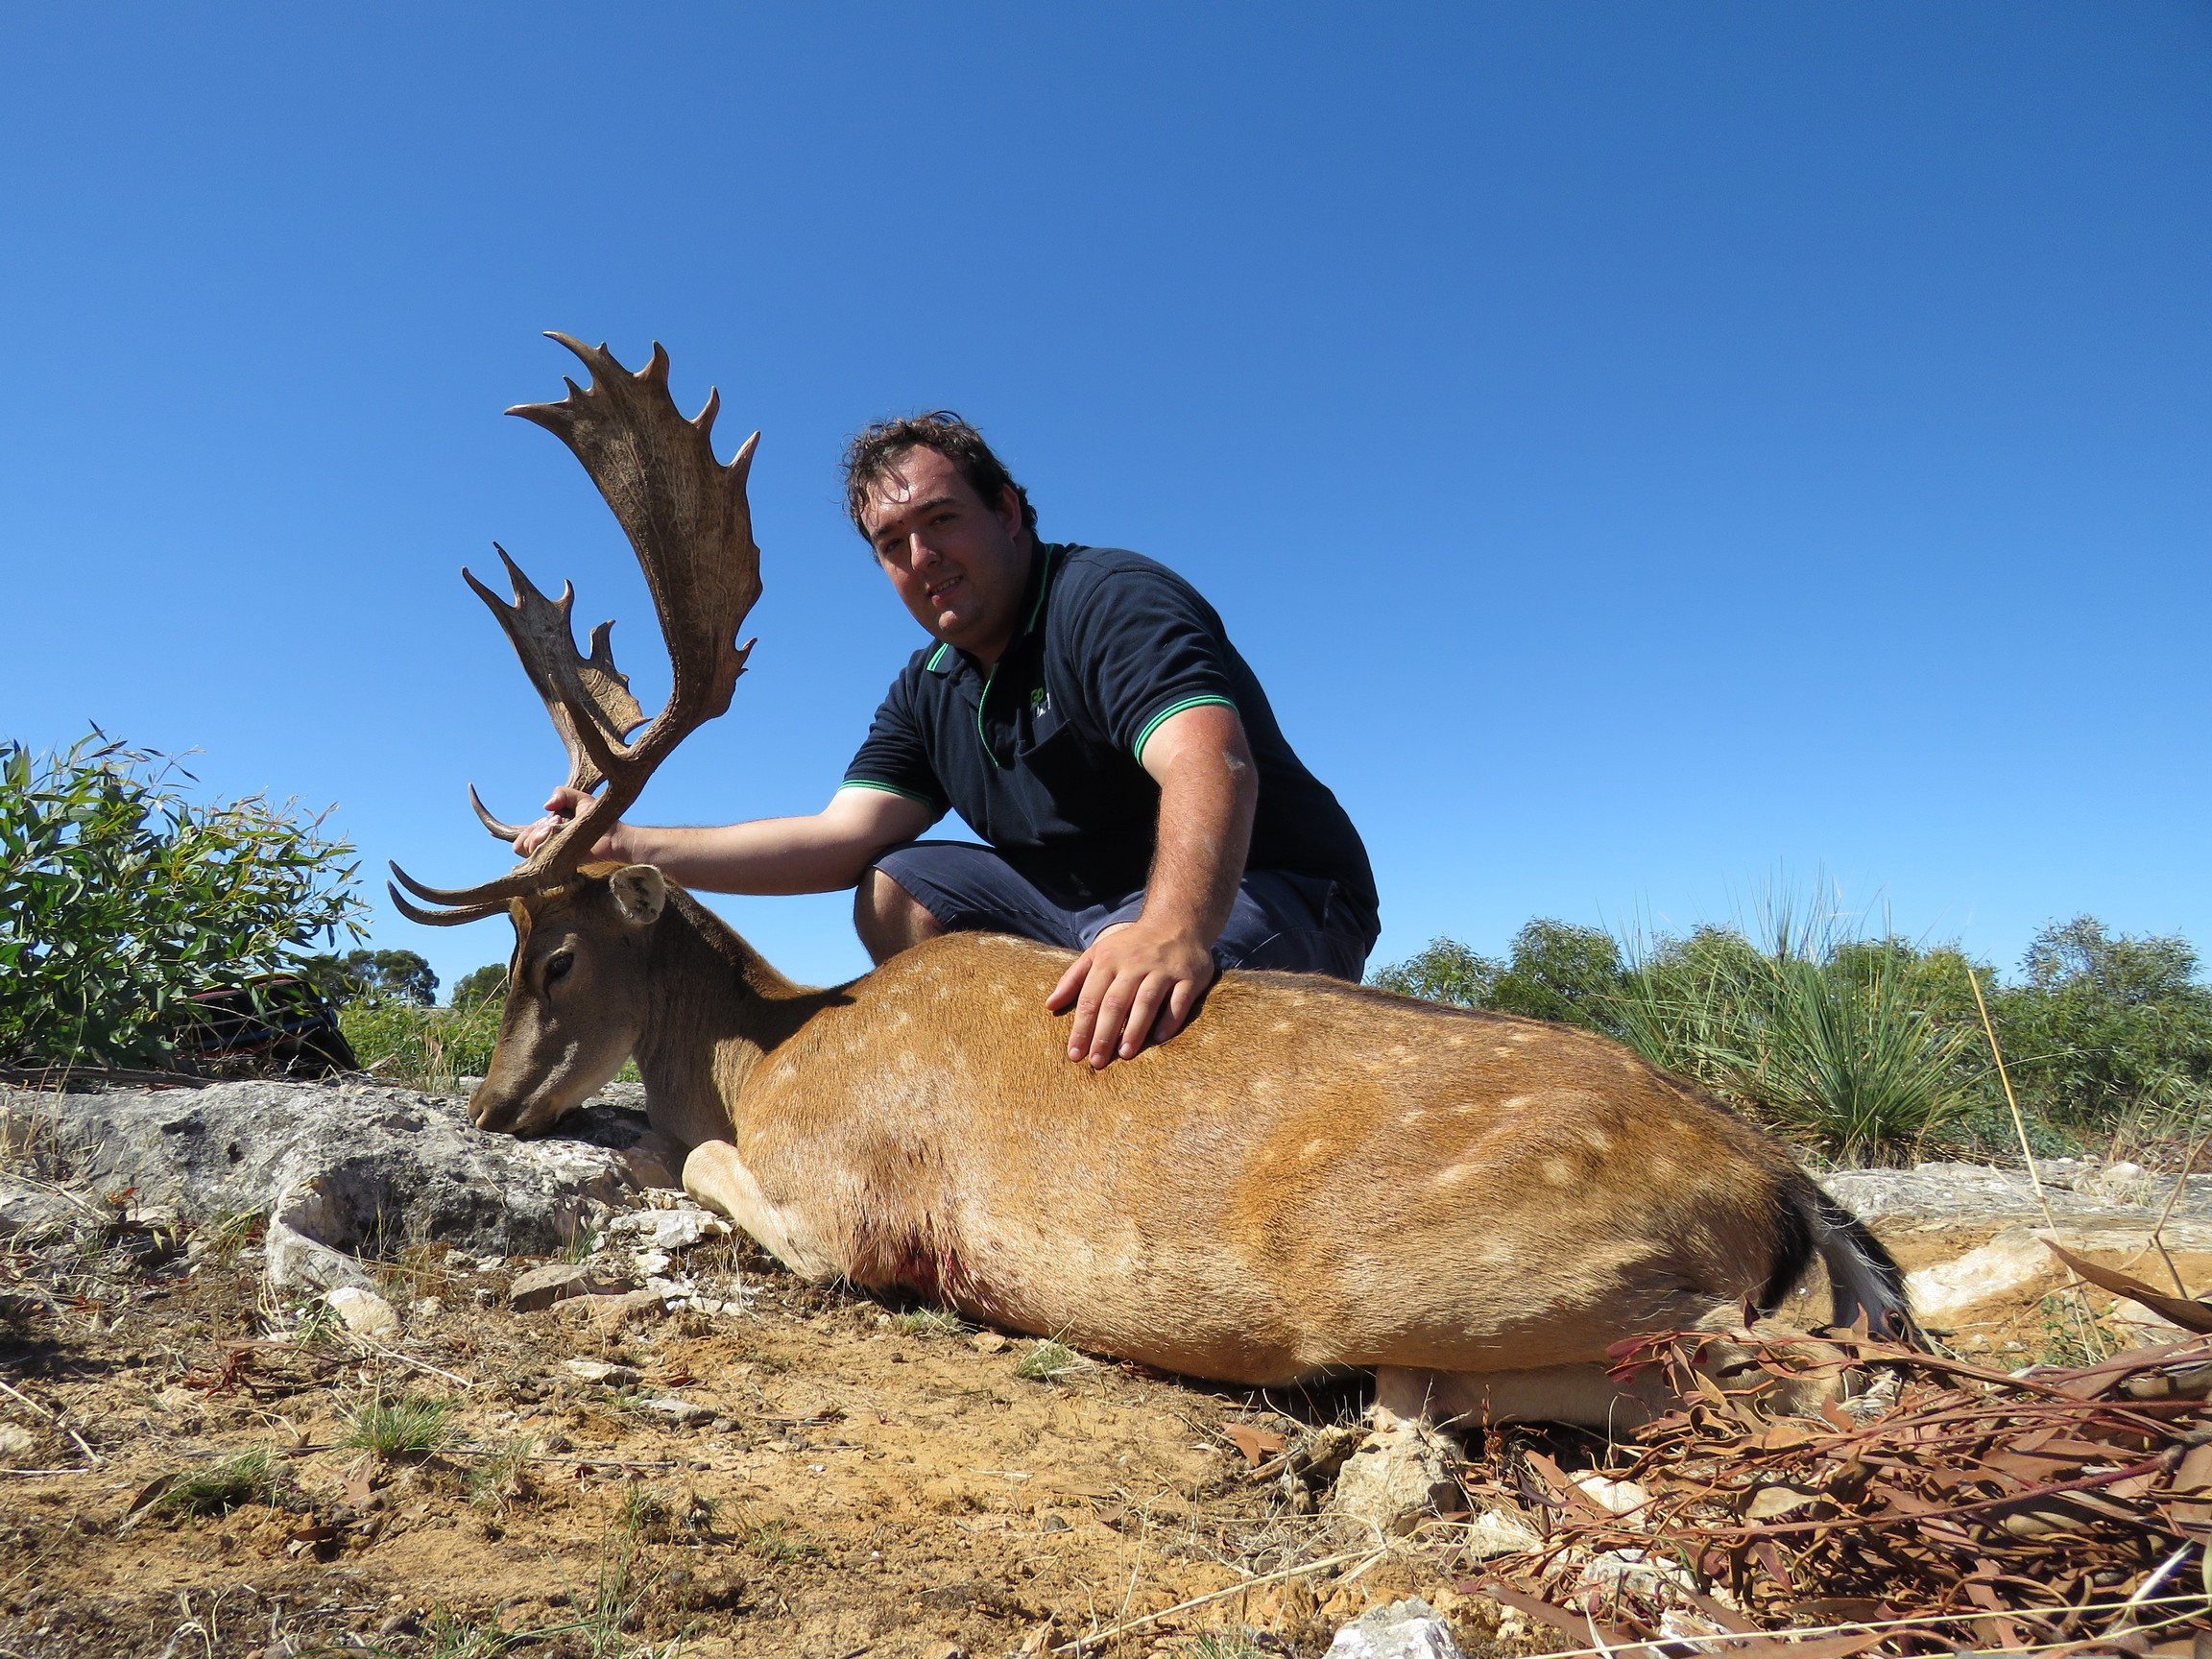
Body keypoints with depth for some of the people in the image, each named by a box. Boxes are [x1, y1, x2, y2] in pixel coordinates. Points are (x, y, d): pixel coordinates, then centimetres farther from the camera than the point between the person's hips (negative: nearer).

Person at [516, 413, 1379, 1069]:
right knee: (894, 890, -1)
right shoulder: (928, 691, 9)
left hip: (1267, 892, -7)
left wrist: (1170, 931, -56)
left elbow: (1210, 764, -36)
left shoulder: (1112, 600, -17)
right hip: (1092, 900, 8)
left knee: (1133, 998, -38)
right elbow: (841, 839, -1)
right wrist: (631, 845, -9)